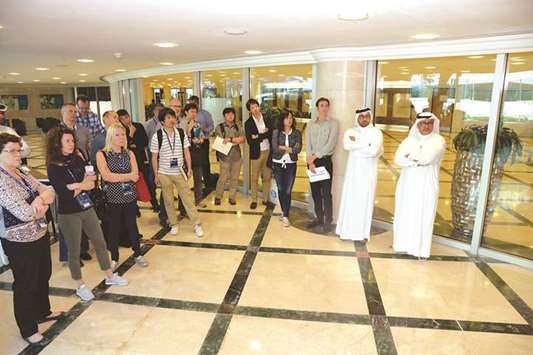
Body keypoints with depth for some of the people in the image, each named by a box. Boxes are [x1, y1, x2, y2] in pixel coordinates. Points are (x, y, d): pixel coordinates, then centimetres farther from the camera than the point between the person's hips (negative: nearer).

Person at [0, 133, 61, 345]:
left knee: (43, 276, 23)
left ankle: (43, 312, 45)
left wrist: (41, 198, -19)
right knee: (26, 285, 9)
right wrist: (43, 203, -9)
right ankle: (28, 330, 28)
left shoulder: (21, 174, 4)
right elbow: (26, 213, -28)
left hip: (39, 235, 8)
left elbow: (49, 191, 3)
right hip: (19, 243, -8)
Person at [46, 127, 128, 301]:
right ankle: (80, 286, 25)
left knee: (100, 243, 13)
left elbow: (92, 183, -1)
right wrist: (84, 185, -9)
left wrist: (76, 186, -18)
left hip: (87, 208, 5)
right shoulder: (53, 167, -13)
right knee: (74, 250, 8)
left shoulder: (78, 158, 3)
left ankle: (110, 276, 29)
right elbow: (65, 194, -19)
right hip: (68, 214, -5)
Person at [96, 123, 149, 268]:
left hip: (129, 195, 2)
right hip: (112, 197, -2)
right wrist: (128, 176, -12)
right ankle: (114, 258, 24)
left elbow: (135, 176, -6)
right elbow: (106, 176, -17)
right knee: (114, 227, 8)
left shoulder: (129, 153, 5)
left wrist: (116, 177, -16)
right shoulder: (101, 154, -4)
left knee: (132, 225, 11)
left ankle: (138, 255, 24)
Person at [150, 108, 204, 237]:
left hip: (180, 172, 1)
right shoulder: (157, 136, -8)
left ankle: (197, 224, 10)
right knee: (168, 200, 10)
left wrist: (189, 169, 2)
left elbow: (186, 152, 3)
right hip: (164, 173, -1)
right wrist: (156, 175, -1)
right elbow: (154, 157, -2)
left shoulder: (181, 133, -3)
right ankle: (174, 224, 25)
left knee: (187, 198, 2)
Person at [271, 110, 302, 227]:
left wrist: (283, 147, -11)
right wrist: (289, 149, -9)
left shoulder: (297, 133, 1)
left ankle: (285, 216, 0)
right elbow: (275, 148, -11)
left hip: (291, 165, -1)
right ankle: (284, 212, 29)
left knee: (288, 191, -4)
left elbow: (298, 149, -11)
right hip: (278, 164, 1)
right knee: (281, 189, 11)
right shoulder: (276, 132, 0)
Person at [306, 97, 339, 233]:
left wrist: (315, 156, -13)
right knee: (315, 191, 11)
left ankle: (328, 221, 10)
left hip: (325, 161, -4)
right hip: (312, 161, 4)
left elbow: (330, 145, -13)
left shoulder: (333, 123, -4)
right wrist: (310, 161, -11)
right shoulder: (310, 124, 7)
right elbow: (308, 144, 1)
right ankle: (319, 218, 25)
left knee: (326, 192, -1)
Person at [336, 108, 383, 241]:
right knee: (350, 200, 3)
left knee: (365, 201, 0)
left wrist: (356, 143, -10)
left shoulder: (376, 133, -2)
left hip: (368, 172, -2)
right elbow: (347, 146, -16)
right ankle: (347, 230, 12)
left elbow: (374, 151, -18)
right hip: (353, 171, 2)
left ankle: (363, 233, 7)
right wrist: (366, 143, -14)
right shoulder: (350, 132, 5)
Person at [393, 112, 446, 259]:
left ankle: (420, 248, 10)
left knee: (423, 215, 1)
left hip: (426, 185, -3)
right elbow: (398, 159, -9)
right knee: (404, 213, 8)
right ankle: (403, 243, 21)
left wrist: (411, 156, -5)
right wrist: (418, 162, -17)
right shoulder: (409, 140, 5)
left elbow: (427, 158, -20)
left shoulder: (438, 141, -3)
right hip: (408, 183, 3)